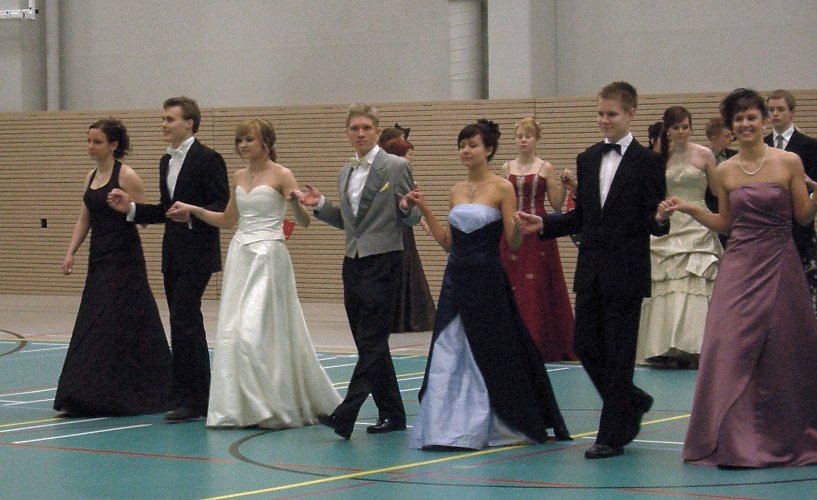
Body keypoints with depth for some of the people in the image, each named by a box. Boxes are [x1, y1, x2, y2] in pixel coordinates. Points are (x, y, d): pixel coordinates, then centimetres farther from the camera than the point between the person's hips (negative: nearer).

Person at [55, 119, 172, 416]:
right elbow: (84, 219, 15)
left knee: (112, 324, -7)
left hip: (124, 260, -8)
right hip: (99, 258, 8)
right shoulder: (91, 177, 12)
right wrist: (70, 252, 7)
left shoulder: (126, 176, -10)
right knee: (91, 324, 8)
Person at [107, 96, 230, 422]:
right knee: (188, 325, 11)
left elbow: (222, 207, -14)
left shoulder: (208, 159, -10)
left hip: (196, 256, -9)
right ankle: (199, 398, 17)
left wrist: (192, 214, -30)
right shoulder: (167, 161, 16)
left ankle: (191, 400, -8)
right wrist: (130, 208, 10)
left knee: (183, 322, -12)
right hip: (173, 256, 9)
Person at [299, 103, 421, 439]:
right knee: (368, 342, 9)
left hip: (383, 262, -8)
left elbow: (411, 219, -4)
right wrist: (320, 205, 5)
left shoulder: (396, 167, -5)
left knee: (371, 341, -10)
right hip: (353, 262, 8)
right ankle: (392, 414, 16)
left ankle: (345, 416, -17)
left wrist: (406, 207, -26)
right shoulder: (346, 173, 14)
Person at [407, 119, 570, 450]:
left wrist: (519, 225, -29)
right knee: (449, 354, 3)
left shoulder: (502, 188, -6)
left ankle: (503, 426, 17)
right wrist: (424, 210, 9)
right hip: (457, 279, 6)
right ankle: (452, 428, 9)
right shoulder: (457, 191, 11)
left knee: (492, 353, 4)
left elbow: (513, 243, -8)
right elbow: (447, 243, 13)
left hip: (487, 280, -6)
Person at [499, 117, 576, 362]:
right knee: (512, 288, 2)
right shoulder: (507, 169, 10)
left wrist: (564, 186, -15)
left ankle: (541, 344, 1)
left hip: (538, 234, -3)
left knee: (537, 288, -4)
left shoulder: (545, 169, 1)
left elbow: (557, 206, 1)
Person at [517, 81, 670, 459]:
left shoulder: (647, 162, -5)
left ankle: (612, 436, 7)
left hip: (625, 272, -6)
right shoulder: (588, 159, 12)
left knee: (618, 353, -1)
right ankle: (633, 403, 28)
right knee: (585, 344, 6)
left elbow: (654, 222, -7)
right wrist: (542, 226, 6)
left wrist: (659, 219, -29)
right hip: (591, 271, 6)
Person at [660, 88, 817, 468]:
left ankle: (785, 439, 21)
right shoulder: (725, 172, 6)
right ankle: (734, 442, -1)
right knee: (731, 349, -6)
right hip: (739, 268, 2)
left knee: (781, 354, 5)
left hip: (779, 266, -2)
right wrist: (690, 210, 2)